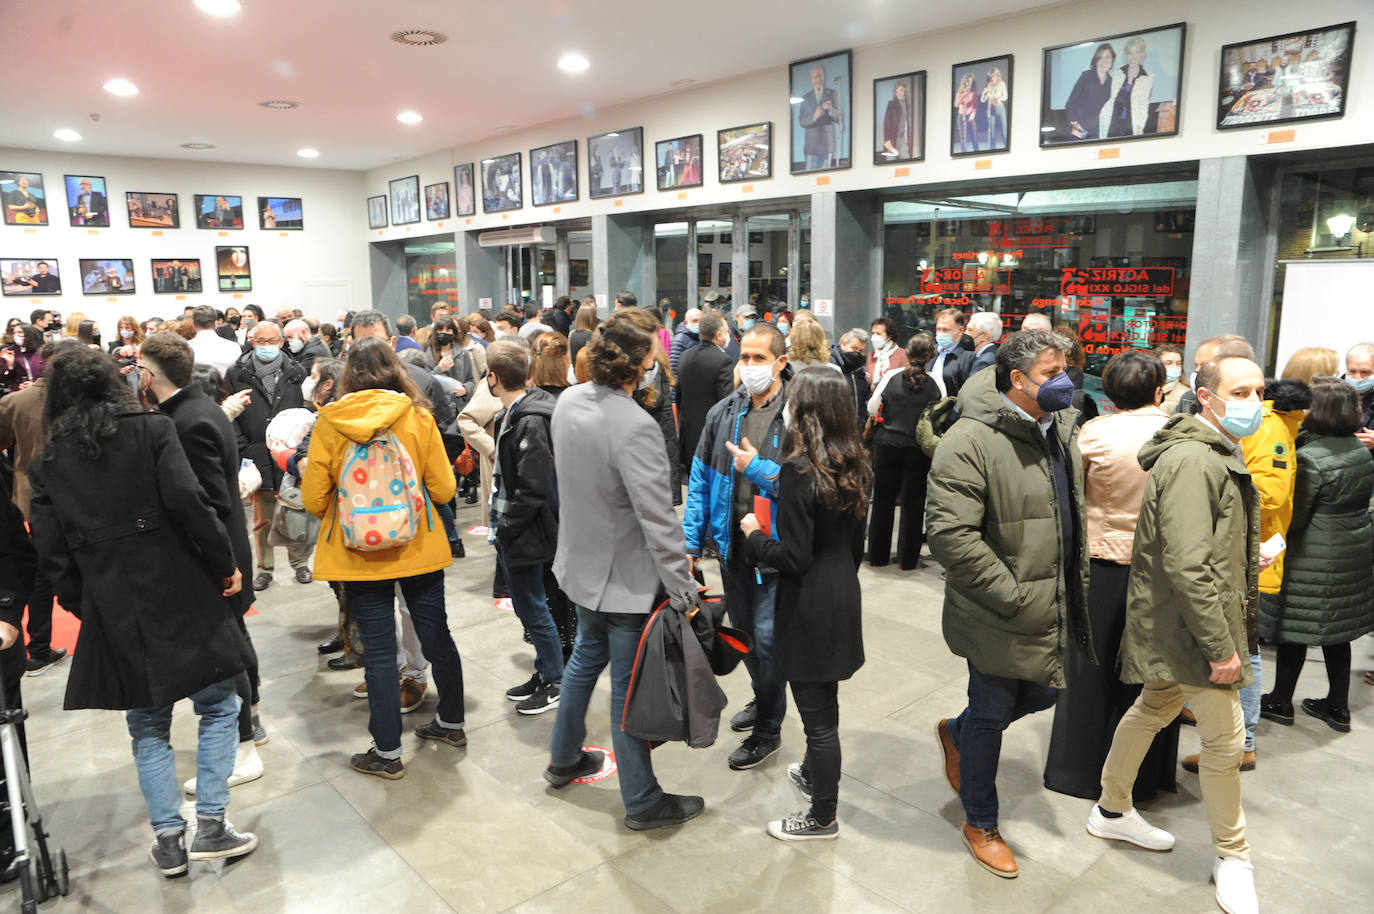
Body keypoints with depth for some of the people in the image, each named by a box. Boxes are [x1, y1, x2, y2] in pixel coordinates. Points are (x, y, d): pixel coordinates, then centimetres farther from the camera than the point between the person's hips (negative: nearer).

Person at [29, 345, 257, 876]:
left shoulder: (46, 463, 6)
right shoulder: (152, 430, -4)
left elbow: (52, 552, 4)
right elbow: (188, 502, -15)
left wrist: (84, 606, 15)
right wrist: (224, 565, -5)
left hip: (111, 612, 3)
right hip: (179, 595, -3)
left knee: (148, 727, 16)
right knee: (218, 708, 12)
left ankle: (167, 838, 20)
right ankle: (211, 826, 10)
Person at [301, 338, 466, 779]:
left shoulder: (329, 423, -8)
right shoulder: (418, 417, -7)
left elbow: (314, 500, -6)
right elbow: (443, 489, -4)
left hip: (361, 556, -1)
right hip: (418, 550, 2)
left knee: (378, 650, 7)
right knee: (436, 635, 16)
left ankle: (387, 751, 17)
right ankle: (451, 722, 33)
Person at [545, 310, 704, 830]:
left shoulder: (568, 402, -3)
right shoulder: (635, 426, -28)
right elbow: (658, 519, -27)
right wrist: (683, 591, -19)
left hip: (582, 562, 8)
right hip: (627, 575, -8)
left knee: (587, 655, 27)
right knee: (629, 685, 5)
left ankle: (564, 758, 46)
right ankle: (642, 802, 23)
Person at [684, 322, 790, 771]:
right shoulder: (723, 413, 3)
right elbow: (701, 481, 7)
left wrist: (758, 468, -19)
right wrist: (691, 541, 4)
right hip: (732, 545, 6)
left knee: (766, 638, 0)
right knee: (744, 632, 21)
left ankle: (768, 729, 23)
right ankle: (763, 699, 46)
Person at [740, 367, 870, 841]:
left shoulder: (799, 469, -22)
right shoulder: (853, 466, 3)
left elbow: (794, 557, -22)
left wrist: (754, 536, -6)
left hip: (810, 603, -8)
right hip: (843, 593, 8)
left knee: (818, 712, 6)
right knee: (823, 701, 27)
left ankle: (823, 817, 23)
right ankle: (814, 772, 48)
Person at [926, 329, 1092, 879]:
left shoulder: (1061, 430, 6)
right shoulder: (971, 440, -22)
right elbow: (949, 533, -28)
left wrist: (1076, 582, 13)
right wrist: (1011, 596, -23)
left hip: (1052, 607, 8)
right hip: (1000, 617, -8)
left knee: (1042, 694, 21)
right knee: (991, 715, 9)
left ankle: (956, 734, 49)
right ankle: (980, 824, 33)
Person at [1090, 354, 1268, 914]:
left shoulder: (1217, 455, 13)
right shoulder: (1191, 461, -23)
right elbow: (1188, 566, -28)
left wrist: (1248, 557, 11)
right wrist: (1221, 646, -24)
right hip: (1194, 623, -11)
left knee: (1155, 709, 20)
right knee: (1224, 739, 1)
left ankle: (1112, 811, 36)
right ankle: (1232, 858, 21)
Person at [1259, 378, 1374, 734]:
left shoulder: (1309, 458, -21)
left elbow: (1292, 517, -18)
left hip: (1313, 559, -8)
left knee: (1293, 629, 5)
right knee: (1337, 631, 16)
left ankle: (1280, 702, 18)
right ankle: (1337, 707, 27)